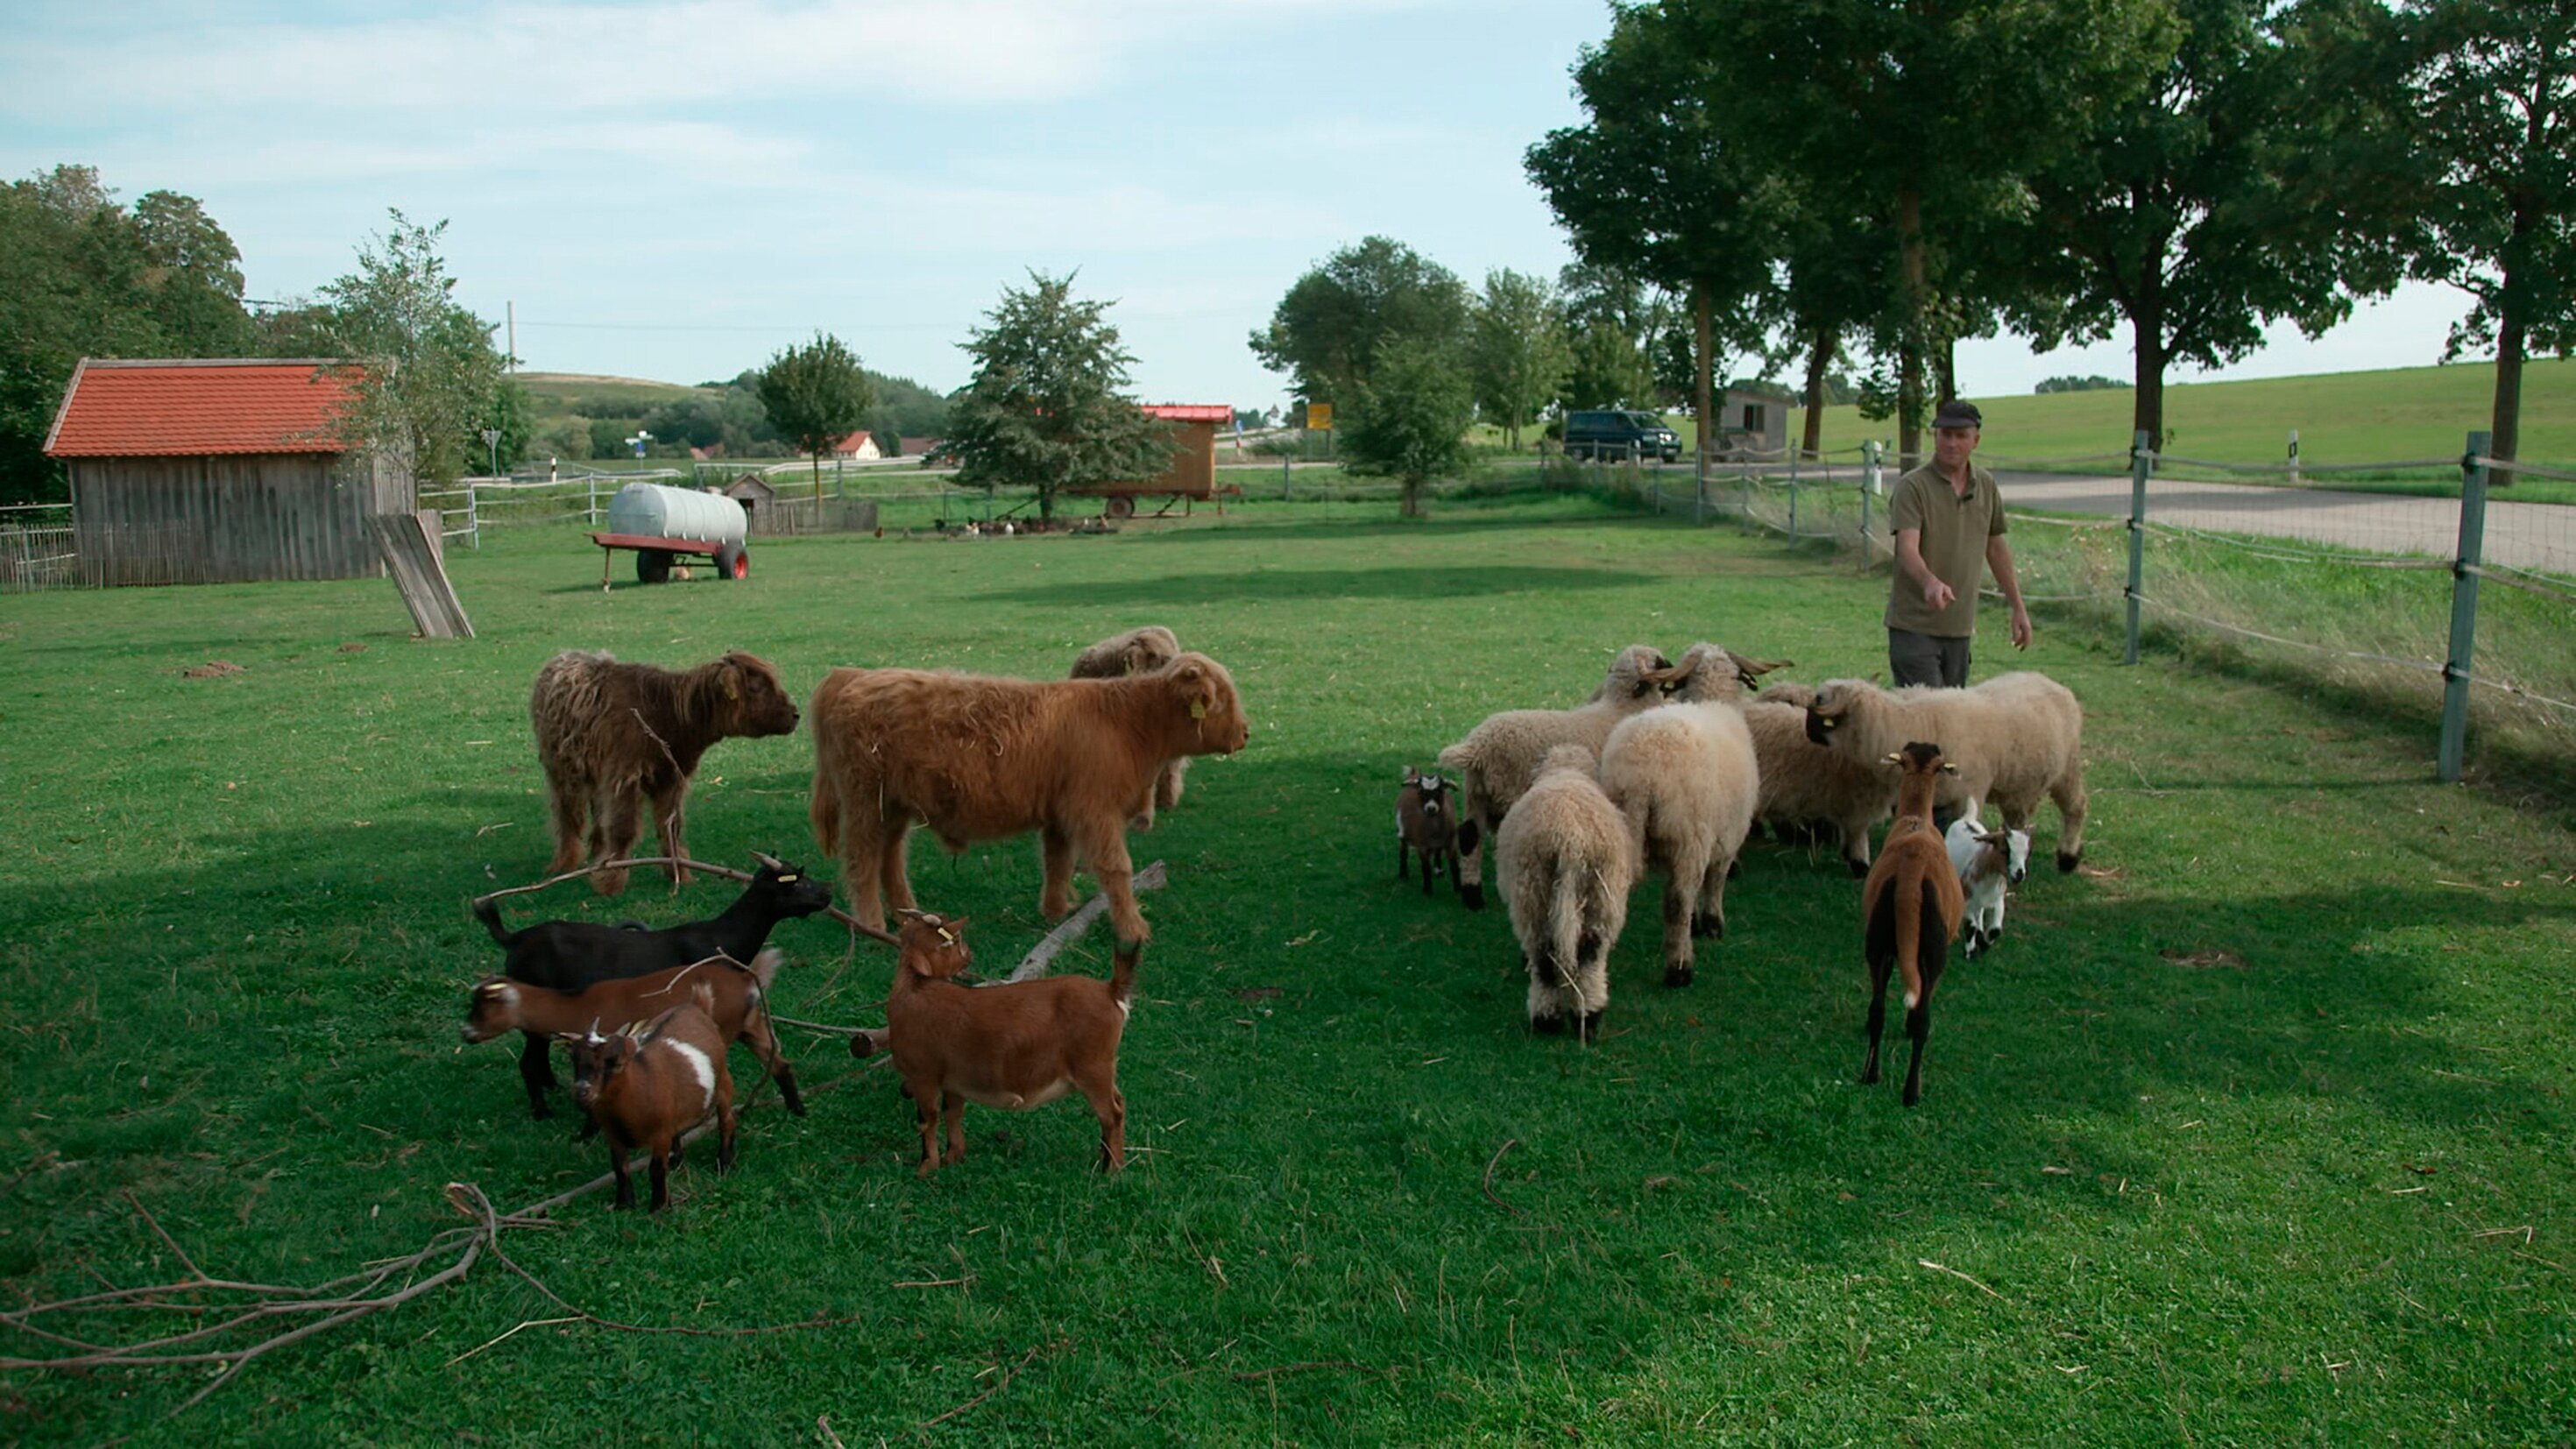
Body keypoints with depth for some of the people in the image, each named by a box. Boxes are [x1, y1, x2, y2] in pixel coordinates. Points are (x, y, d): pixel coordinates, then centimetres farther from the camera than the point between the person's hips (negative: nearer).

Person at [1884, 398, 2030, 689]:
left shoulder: (1986, 485, 10)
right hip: (1914, 628, -6)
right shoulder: (1913, 487, -9)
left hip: (1960, 626, 6)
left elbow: (1996, 548, 19)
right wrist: (1929, 581, -42)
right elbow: (1907, 548, -22)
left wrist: (2018, 607, 19)